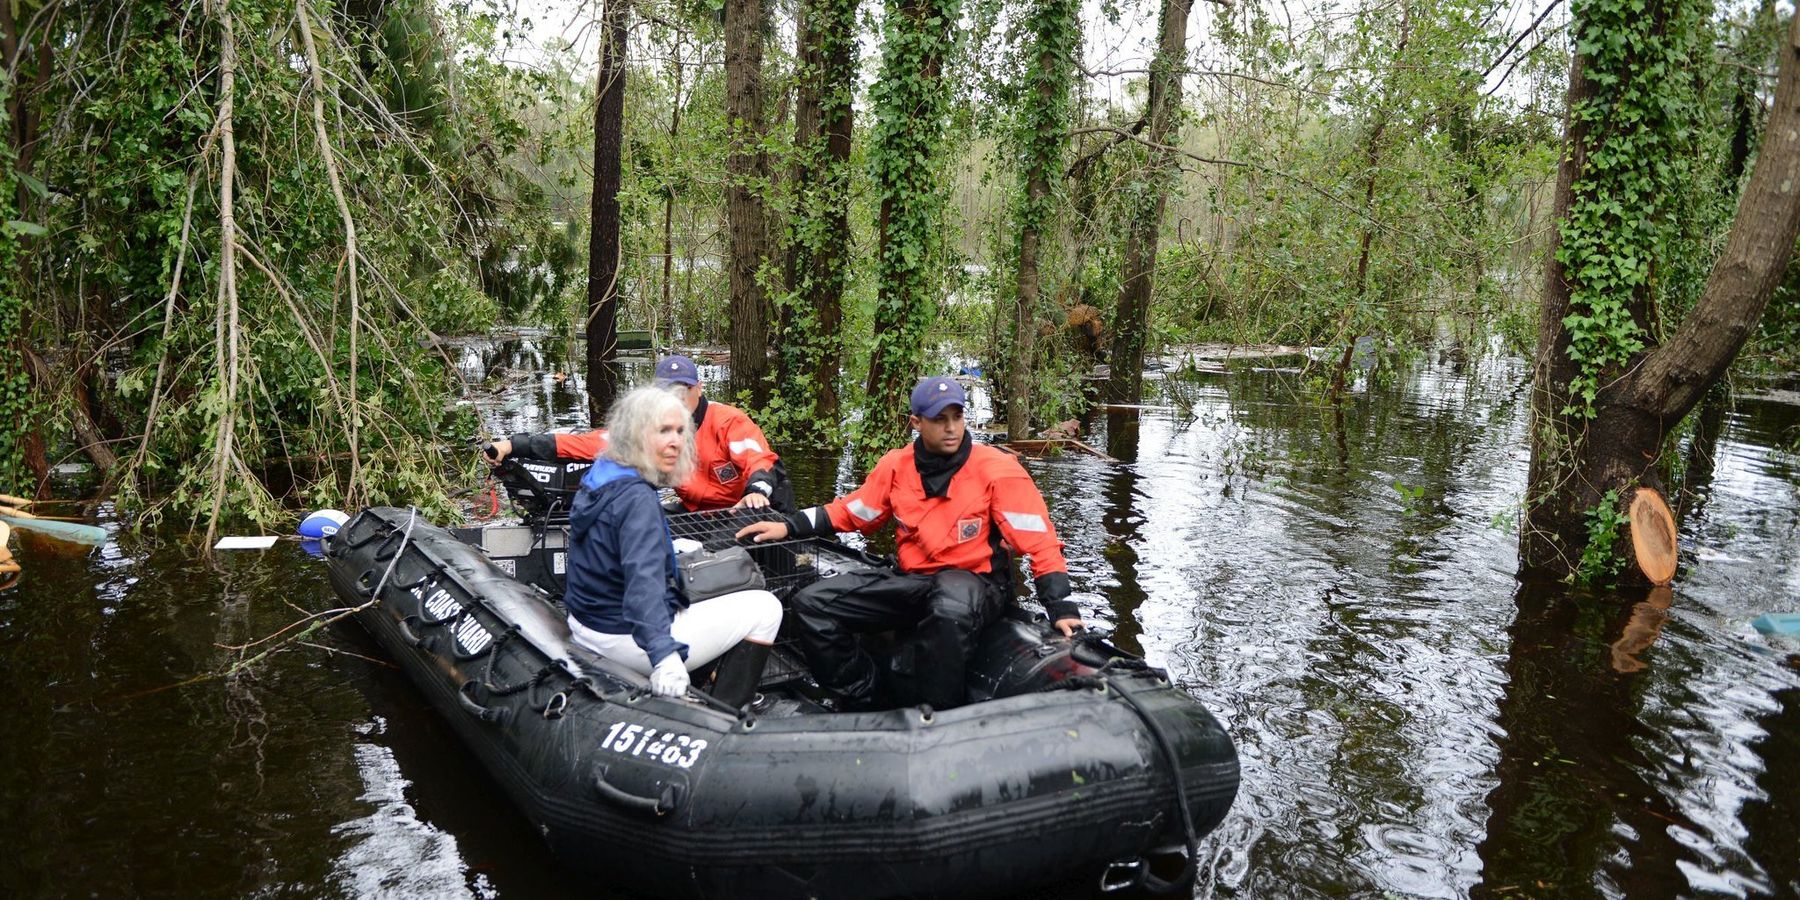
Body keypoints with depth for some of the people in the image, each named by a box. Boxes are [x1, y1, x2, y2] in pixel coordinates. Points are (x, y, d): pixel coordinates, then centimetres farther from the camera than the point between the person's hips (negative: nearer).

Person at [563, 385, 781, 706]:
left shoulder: (600, 477, 5)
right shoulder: (637, 498, -25)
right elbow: (644, 580, -39)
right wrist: (664, 653, -50)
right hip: (630, 639, -10)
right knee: (765, 607, -4)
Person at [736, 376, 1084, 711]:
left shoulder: (997, 470, -11)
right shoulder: (897, 465, 2)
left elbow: (1039, 541, -11)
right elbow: (850, 511, 14)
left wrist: (1061, 606, -19)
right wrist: (788, 527, 5)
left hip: (975, 582, -5)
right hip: (913, 581, 5)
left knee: (950, 610, -43)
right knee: (810, 604, -8)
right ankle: (867, 703, -1)